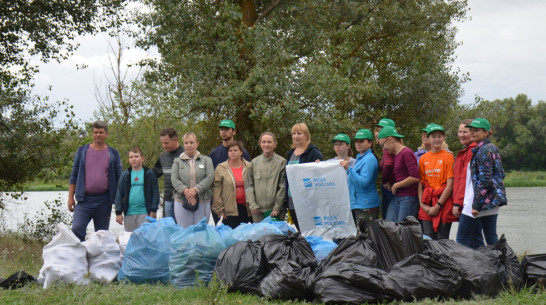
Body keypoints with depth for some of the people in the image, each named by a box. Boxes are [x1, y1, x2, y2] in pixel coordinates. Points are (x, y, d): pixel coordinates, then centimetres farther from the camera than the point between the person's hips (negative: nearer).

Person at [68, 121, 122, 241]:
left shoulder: (113, 154, 8)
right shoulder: (82, 151, 8)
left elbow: (118, 179, 10)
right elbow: (74, 176, 10)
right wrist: (70, 197, 4)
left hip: (104, 201, 1)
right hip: (84, 199, 0)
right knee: (76, 229, -17)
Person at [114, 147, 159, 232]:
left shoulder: (149, 173, 2)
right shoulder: (125, 175, 7)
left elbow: (155, 193, 2)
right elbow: (119, 194, 7)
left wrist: (153, 211, -4)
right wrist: (118, 213, 2)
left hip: (145, 213, -3)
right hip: (129, 214, 3)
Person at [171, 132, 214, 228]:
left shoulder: (206, 160, 9)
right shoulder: (178, 161, 11)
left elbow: (210, 177, -4)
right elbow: (174, 179, 0)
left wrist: (196, 189, -16)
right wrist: (185, 190, -18)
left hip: (203, 202, 0)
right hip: (181, 202, 0)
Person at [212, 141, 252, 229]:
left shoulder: (249, 167, 7)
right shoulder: (220, 168, 2)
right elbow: (216, 190, -2)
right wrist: (219, 209, -6)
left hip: (246, 208, 2)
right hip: (230, 210, -2)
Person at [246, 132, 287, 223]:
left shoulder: (281, 162, 0)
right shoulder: (254, 162, 9)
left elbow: (283, 187, -3)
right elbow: (249, 185, 8)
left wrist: (277, 207, -9)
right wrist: (252, 204, -4)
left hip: (275, 209, -2)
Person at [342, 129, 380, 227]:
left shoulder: (369, 159, -12)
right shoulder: (359, 157, 18)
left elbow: (363, 183, -22)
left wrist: (349, 168, -23)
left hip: (366, 206, -10)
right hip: (356, 204, 10)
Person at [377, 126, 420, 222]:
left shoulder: (406, 153, -10)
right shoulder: (394, 154, 16)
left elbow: (415, 177, -18)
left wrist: (396, 186, -8)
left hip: (408, 197, -8)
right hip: (396, 198, 8)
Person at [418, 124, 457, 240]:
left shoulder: (448, 157, -2)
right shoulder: (423, 158, 10)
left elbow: (450, 185, -7)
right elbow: (420, 184, 11)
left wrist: (438, 205, -10)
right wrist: (422, 204, -1)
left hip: (443, 202, -3)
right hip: (427, 206, 4)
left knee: (442, 239, -4)